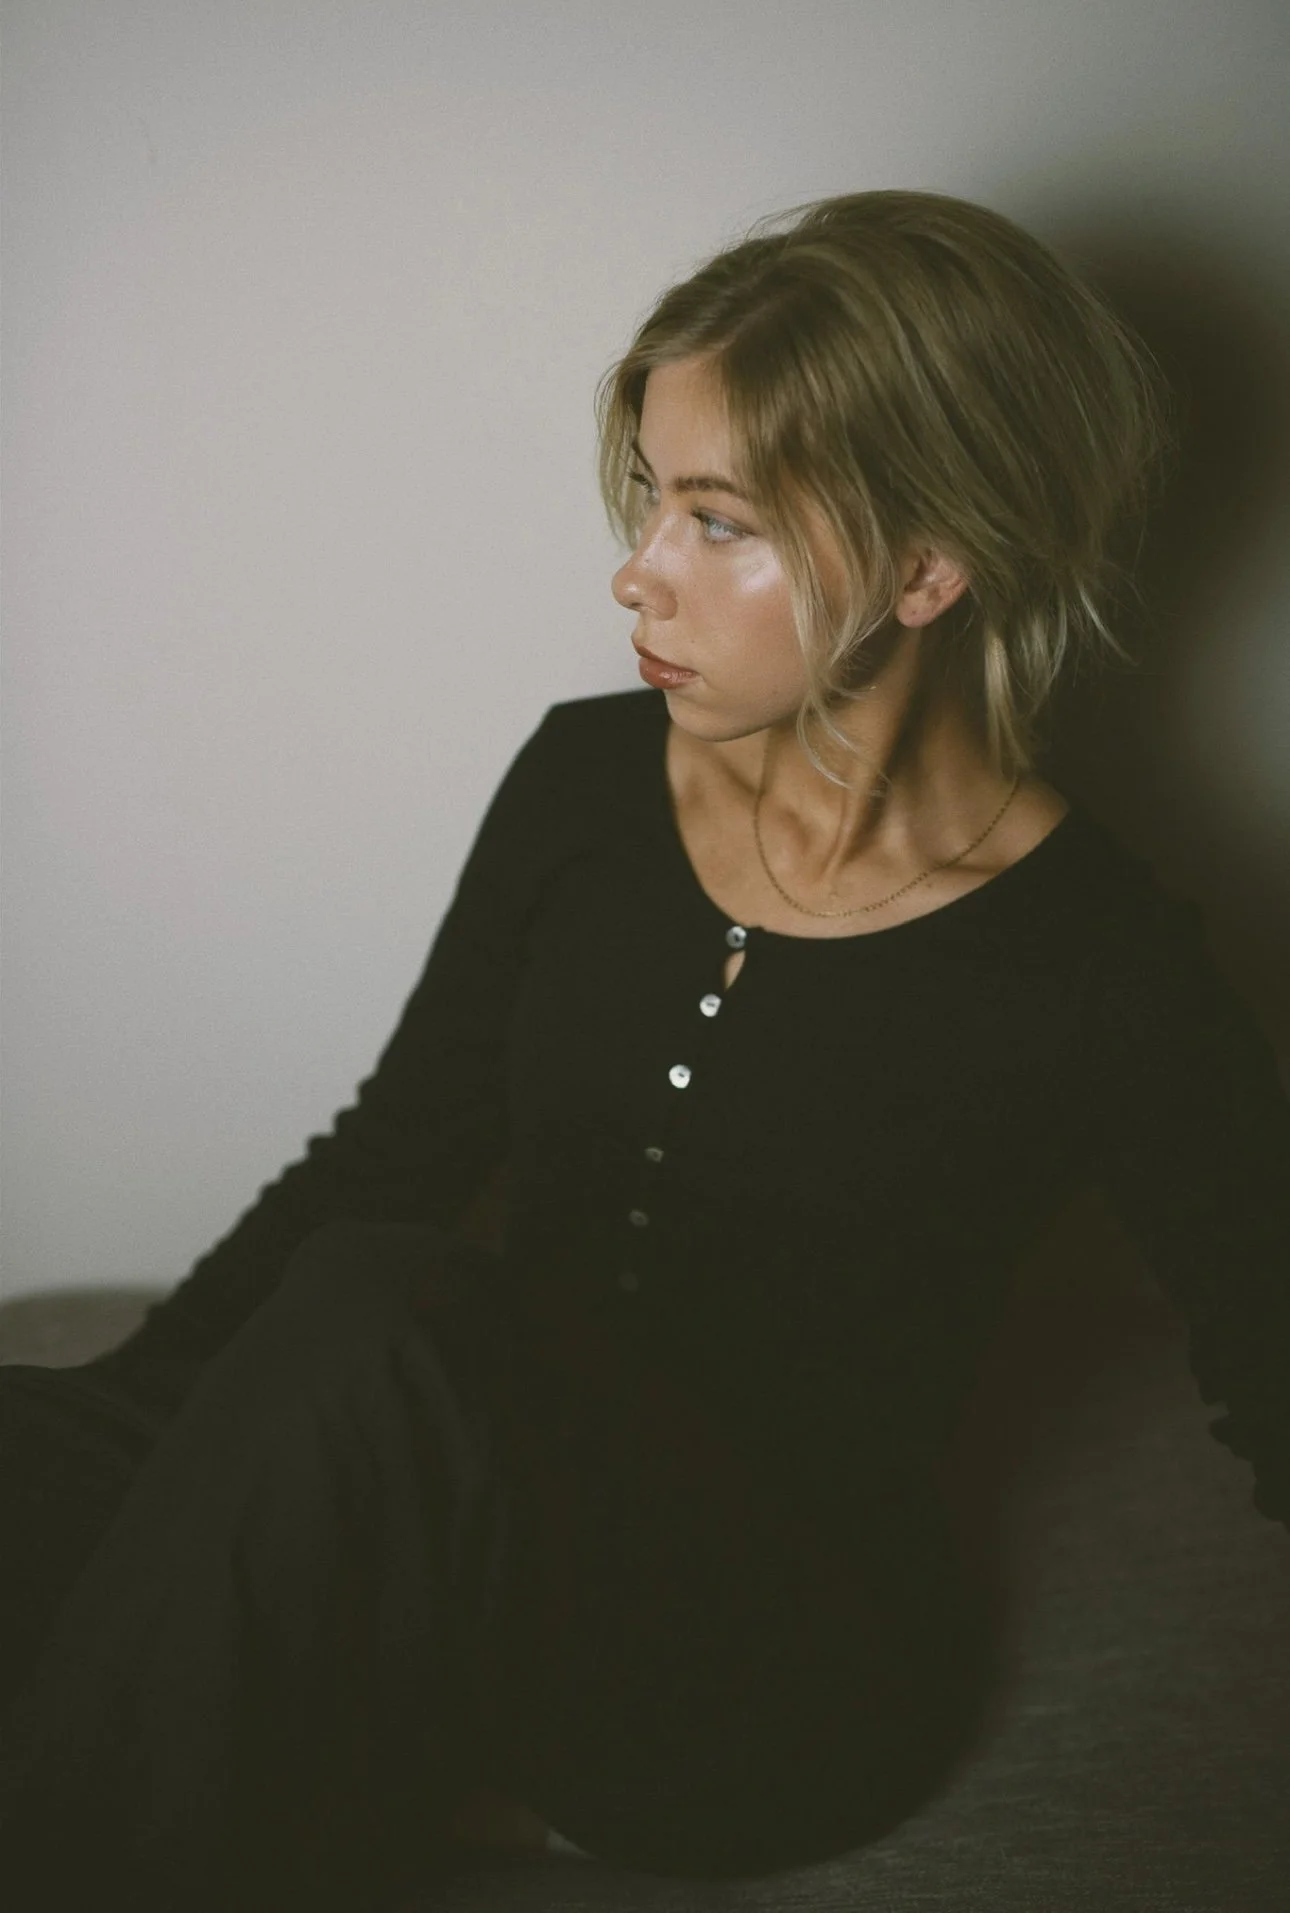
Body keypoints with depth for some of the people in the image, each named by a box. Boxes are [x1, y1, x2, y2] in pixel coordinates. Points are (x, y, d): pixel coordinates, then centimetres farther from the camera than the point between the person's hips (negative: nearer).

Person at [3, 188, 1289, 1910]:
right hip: (497, 1546, 4)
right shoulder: (587, 782, 2)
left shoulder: (1102, 978, -12)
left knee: (373, 1326, -33)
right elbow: (393, 1154, 9)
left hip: (786, 1669, -3)